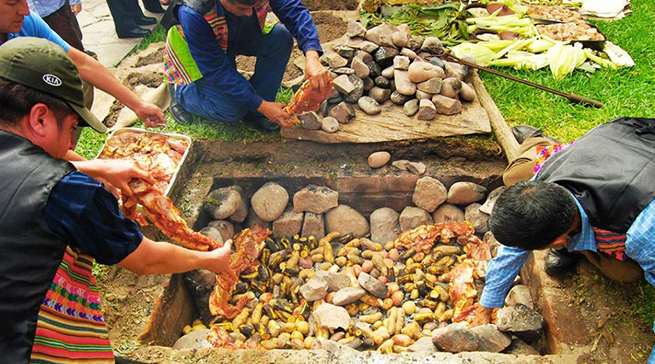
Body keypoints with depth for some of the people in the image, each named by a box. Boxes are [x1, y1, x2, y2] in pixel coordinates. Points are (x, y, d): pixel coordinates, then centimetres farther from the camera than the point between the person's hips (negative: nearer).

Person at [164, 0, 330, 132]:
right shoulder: (193, 14, -41)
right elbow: (216, 71, -34)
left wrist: (312, 56, -44)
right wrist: (261, 105, -34)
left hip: (239, 37, 5)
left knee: (281, 37, -24)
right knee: (232, 110, -22)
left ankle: (254, 113, -11)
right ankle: (181, 92, 9)